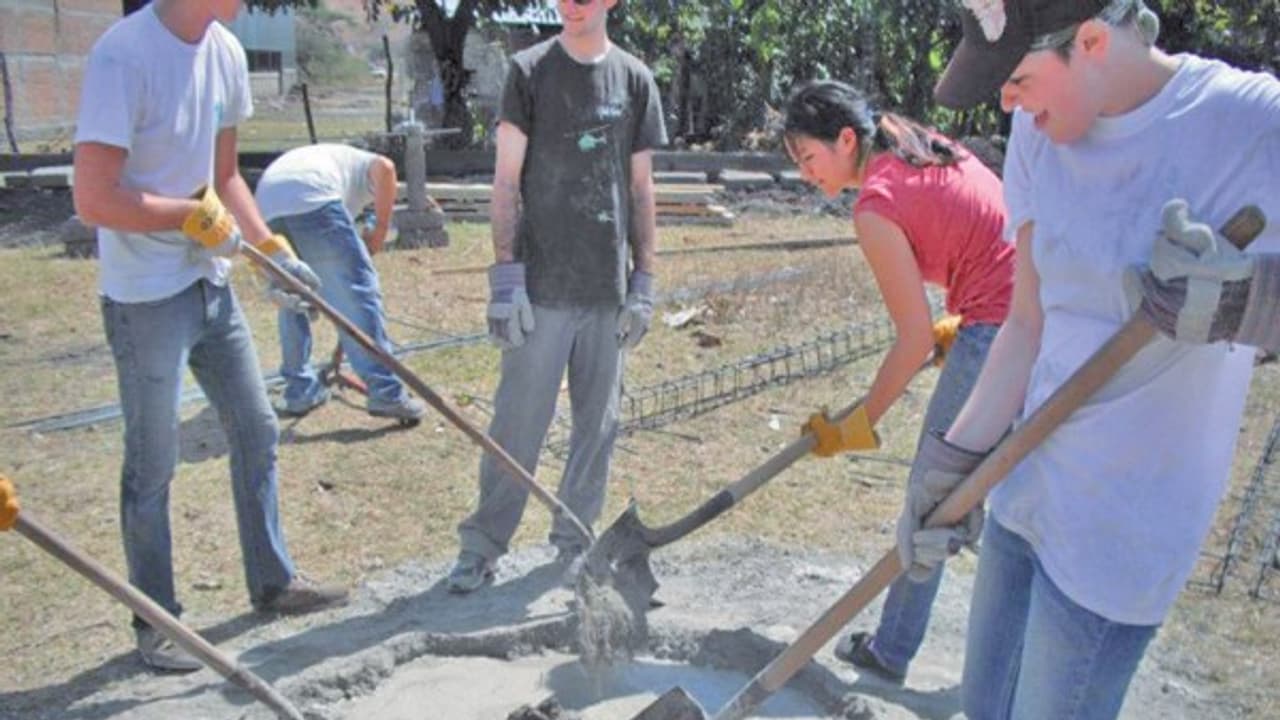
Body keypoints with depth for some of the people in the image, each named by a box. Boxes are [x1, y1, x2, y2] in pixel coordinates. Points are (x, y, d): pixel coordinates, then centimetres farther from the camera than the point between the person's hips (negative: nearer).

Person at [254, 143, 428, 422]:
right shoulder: (365, 164, 32)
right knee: (357, 290, -1)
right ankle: (386, 392, -3)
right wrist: (381, 229, 8)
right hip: (312, 199, -6)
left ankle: (300, 391, 27)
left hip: (266, 203, 6)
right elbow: (385, 168, 2)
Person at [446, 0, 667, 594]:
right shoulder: (530, 71, 1)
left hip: (608, 286, 3)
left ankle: (575, 539, 24)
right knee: (519, 421, 0)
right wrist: (505, 272, -9)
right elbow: (507, 179, -2)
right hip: (543, 284, -3)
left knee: (598, 421, 9)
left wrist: (644, 279, 7)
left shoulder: (634, 80, 9)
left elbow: (640, 187, 11)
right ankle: (482, 543, 13)